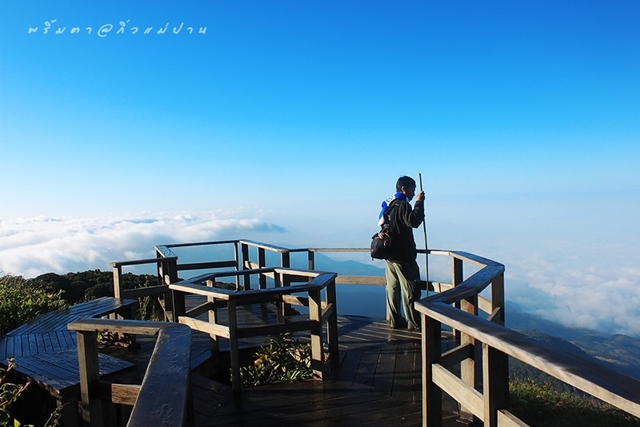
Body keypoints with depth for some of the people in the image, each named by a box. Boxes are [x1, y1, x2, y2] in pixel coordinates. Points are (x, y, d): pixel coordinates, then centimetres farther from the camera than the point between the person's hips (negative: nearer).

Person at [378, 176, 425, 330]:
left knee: (392, 289, 12)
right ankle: (414, 323, 6)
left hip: (389, 254, 9)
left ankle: (395, 320, 18)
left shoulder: (388, 204, 13)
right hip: (402, 256, -9)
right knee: (410, 290, 0)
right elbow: (414, 222, -28)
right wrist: (419, 202, -20)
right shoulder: (403, 205, -14)